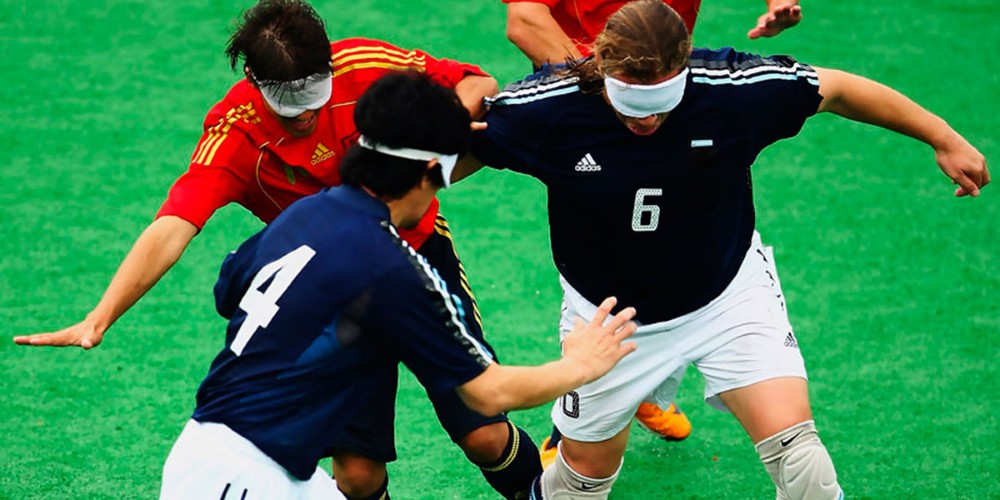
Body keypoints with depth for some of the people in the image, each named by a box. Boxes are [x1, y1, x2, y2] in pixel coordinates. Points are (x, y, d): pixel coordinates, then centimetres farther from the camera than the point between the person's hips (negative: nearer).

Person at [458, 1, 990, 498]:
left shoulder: (736, 89, -26)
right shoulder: (543, 108, -27)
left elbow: (837, 90, -10)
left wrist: (944, 139, -2)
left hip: (729, 292, 0)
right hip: (609, 318, 1)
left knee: (789, 437, -16)